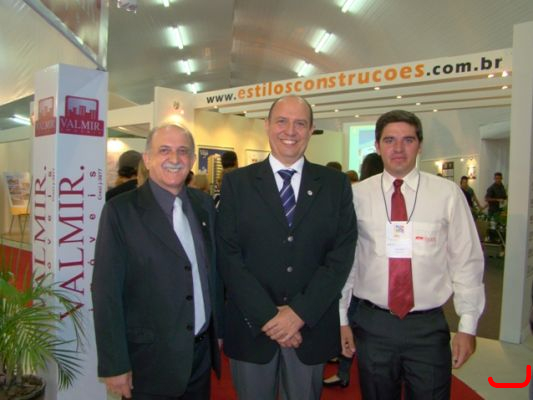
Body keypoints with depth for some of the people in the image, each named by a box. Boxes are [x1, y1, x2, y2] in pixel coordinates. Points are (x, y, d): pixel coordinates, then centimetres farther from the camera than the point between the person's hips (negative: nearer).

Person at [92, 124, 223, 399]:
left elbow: (214, 271, 8)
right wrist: (114, 365, -11)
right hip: (148, 360, -4)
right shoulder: (120, 210, -12)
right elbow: (107, 292, -12)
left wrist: (219, 330, 10)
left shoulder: (204, 204, 3)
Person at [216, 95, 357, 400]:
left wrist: (301, 312, -13)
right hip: (252, 326, 0)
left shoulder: (336, 184, 1)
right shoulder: (237, 182, -2)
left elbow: (342, 254, -5)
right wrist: (267, 316, -13)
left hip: (311, 327, 1)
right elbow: (229, 255, -7)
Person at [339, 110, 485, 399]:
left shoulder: (447, 194, -5)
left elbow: (466, 262, -2)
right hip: (371, 324, 1)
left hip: (429, 326, 0)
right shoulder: (357, 195, -4)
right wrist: (341, 319, 3)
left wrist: (468, 325, -1)